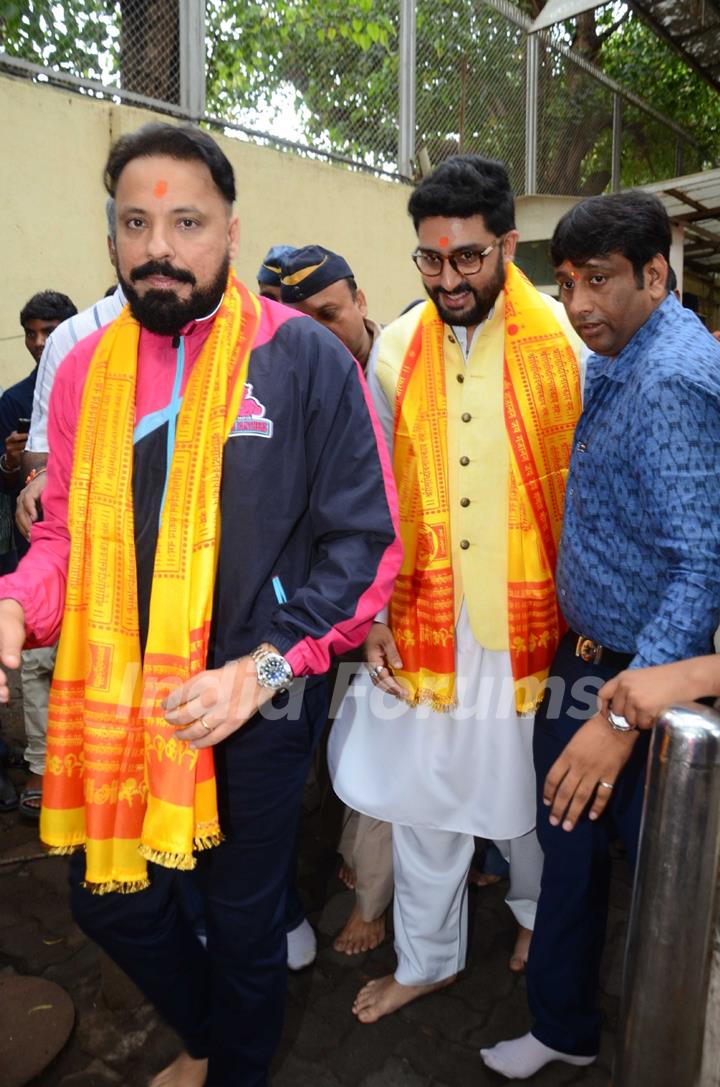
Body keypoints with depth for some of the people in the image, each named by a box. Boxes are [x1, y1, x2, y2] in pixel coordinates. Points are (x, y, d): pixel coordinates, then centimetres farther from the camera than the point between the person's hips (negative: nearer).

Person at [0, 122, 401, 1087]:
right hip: (122, 696, 5)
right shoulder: (86, 369, 3)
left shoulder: (304, 358, -11)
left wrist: (263, 670, -19)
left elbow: (365, 540, -12)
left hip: (260, 701, -4)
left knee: (244, 913, 16)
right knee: (109, 897, 20)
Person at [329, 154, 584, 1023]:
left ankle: (538, 915, 50)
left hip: (531, 622, -2)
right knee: (421, 796, 14)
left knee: (531, 793, 18)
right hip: (423, 623, 3)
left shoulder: (565, 342, -7)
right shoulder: (396, 348, 1)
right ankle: (426, 958, 39)